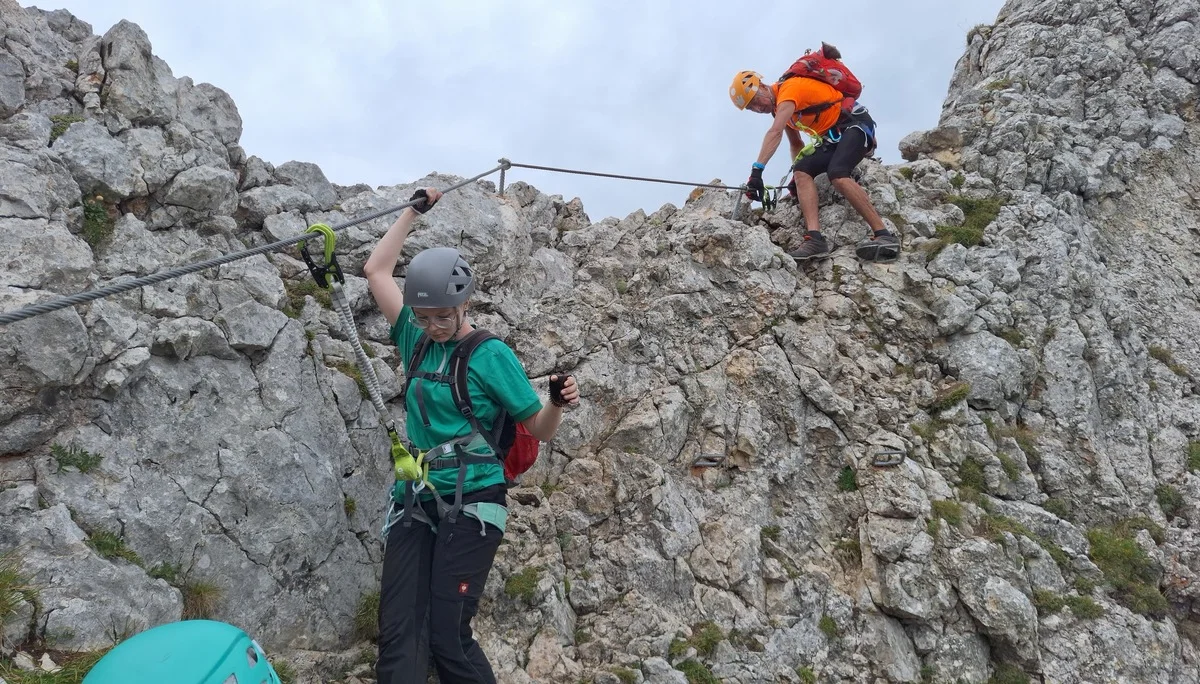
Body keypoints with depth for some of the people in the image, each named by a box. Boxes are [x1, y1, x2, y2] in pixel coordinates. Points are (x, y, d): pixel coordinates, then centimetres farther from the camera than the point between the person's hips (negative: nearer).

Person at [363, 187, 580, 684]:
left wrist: (559, 404, -24)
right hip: (414, 502, 5)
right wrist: (414, 211, 18)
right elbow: (376, 271, 15)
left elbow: (539, 430, -3)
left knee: (447, 633, -10)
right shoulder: (416, 341, 8)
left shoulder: (491, 355, -4)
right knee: (399, 634, -4)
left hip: (471, 502, -5)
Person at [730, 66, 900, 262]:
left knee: (837, 174, -32)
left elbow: (775, 132, -32)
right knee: (802, 172, -16)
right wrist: (796, 174, 5)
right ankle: (814, 238, -32)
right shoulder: (779, 108, 14)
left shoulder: (789, 88, -17)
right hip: (833, 138, 9)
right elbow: (796, 144, 22)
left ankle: (884, 236, -32)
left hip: (855, 124, -9)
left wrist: (757, 170, -41)